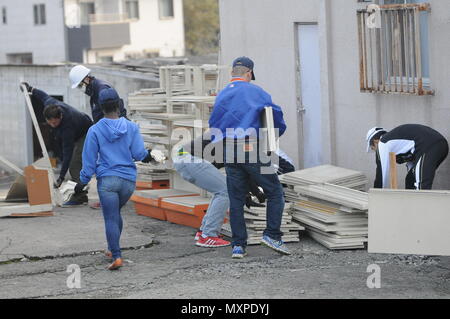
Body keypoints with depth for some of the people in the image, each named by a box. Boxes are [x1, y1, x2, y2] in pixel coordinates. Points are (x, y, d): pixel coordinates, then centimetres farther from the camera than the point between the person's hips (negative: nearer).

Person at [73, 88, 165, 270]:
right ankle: (112, 249, 30)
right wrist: (150, 156, 20)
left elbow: (89, 160, -2)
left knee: (110, 218, -3)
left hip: (107, 180, -3)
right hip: (129, 180, 3)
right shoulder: (131, 127, 0)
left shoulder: (95, 130, -5)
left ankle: (117, 256, -15)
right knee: (116, 213, 23)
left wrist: (82, 182, 6)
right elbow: (139, 154, -2)